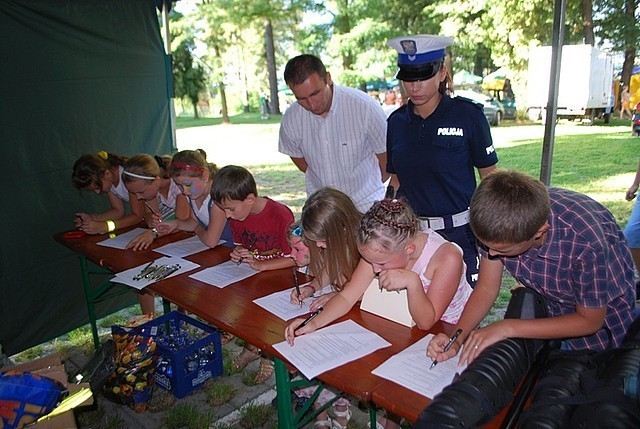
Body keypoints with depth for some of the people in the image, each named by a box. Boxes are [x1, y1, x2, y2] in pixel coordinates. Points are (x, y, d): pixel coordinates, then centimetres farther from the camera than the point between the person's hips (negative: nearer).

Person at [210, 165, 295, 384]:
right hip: (250, 275, 7)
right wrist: (237, 253, -8)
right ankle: (251, 345, 14)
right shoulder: (236, 215, -2)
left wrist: (260, 264, -27)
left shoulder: (280, 214, -23)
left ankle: (269, 354, 5)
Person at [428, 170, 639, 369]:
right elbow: (486, 289, -16)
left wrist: (507, 328, -30)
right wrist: (456, 338, -30)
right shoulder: (500, 222, -29)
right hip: (549, 308, 3)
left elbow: (589, 321, -24)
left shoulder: (586, 241, -41)